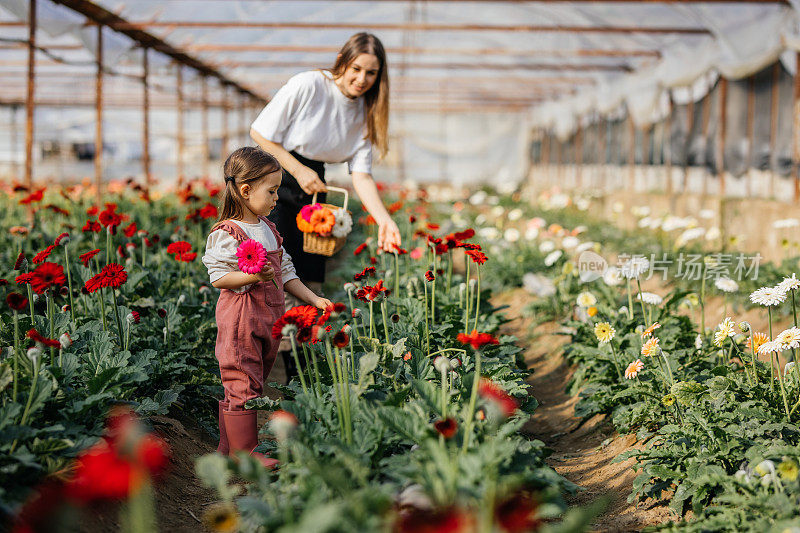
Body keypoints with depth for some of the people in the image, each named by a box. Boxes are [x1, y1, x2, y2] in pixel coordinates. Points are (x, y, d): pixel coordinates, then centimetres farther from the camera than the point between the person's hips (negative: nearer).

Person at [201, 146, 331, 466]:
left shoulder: (267, 229, 13)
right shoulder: (226, 233, -13)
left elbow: (285, 271, 17)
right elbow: (218, 277, -17)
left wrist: (312, 299, 11)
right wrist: (254, 276, -29)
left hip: (268, 318, 9)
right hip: (240, 319, -9)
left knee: (249, 383, 14)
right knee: (243, 384, -5)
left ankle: (229, 445, 24)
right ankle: (243, 451, 4)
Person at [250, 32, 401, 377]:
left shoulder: (364, 113, 1)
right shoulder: (308, 86, -15)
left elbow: (361, 173, -5)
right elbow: (259, 132, -11)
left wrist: (384, 219, -20)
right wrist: (299, 171, -14)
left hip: (312, 186, 6)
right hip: (274, 180, -6)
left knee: (311, 283, 2)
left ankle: (300, 370, 10)